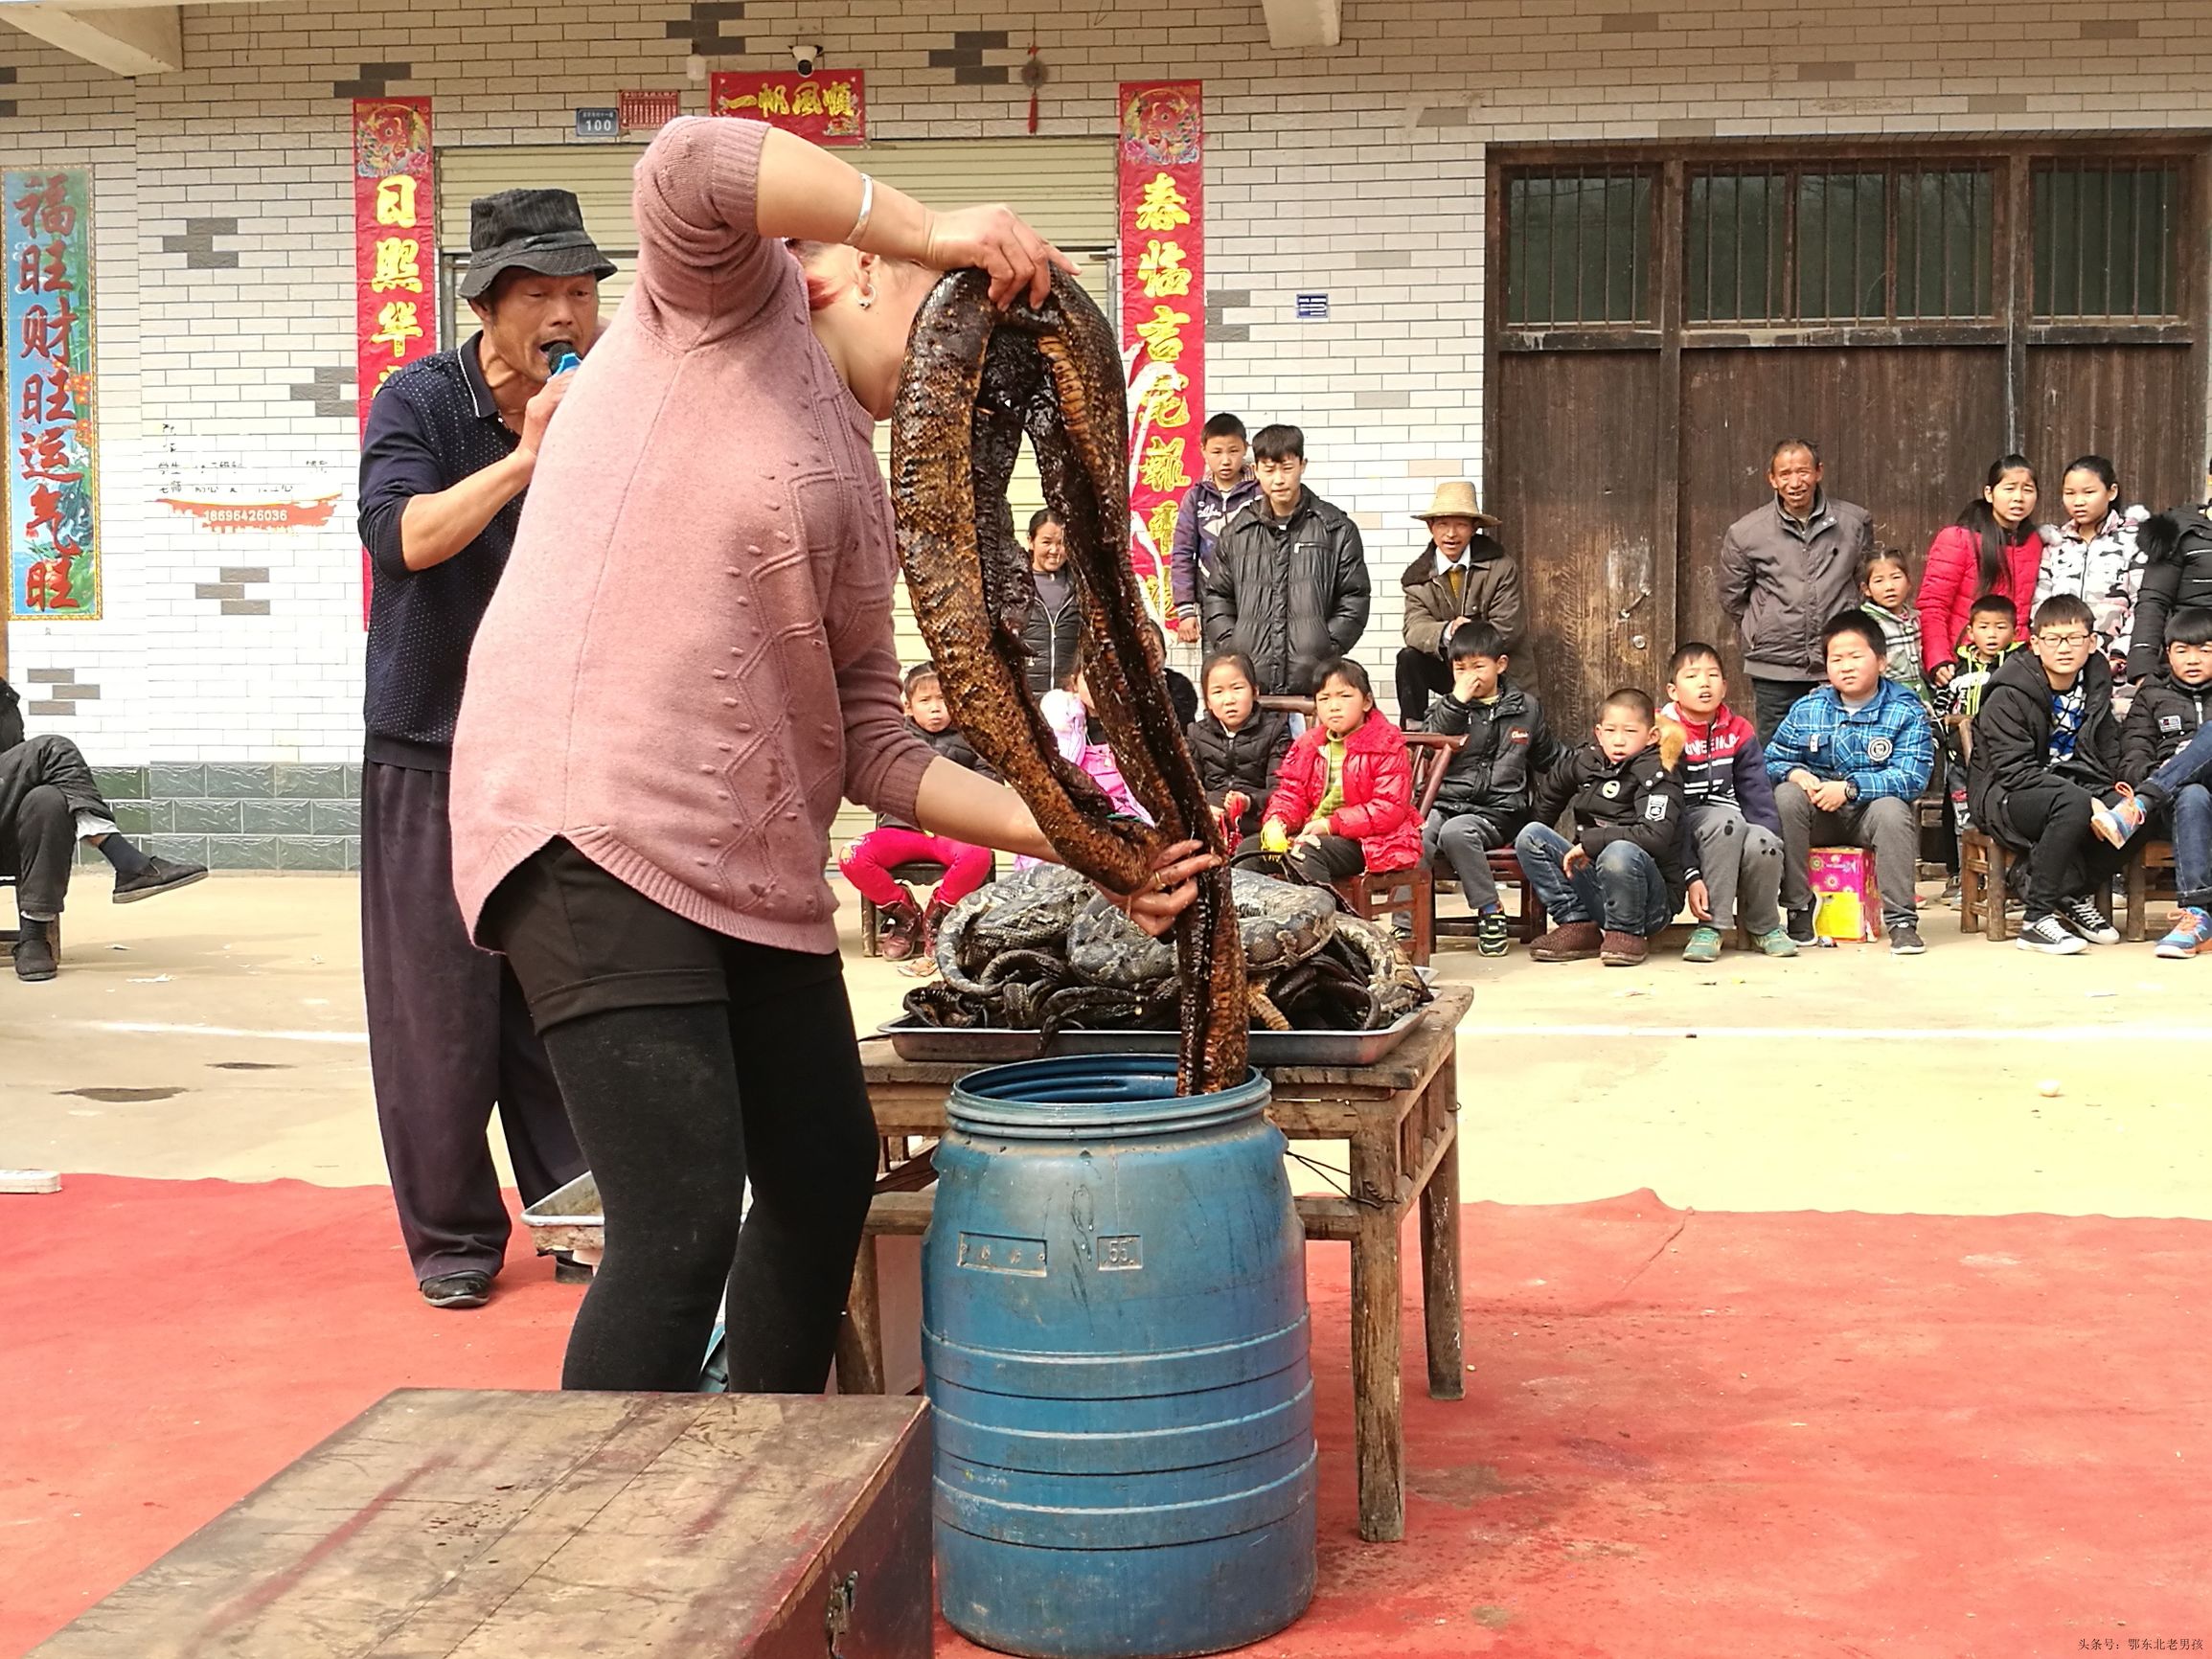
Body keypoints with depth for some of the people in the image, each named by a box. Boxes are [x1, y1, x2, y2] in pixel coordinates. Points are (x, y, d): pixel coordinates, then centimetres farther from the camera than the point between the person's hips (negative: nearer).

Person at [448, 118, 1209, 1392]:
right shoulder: (729, 301, 1)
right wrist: (935, 231, -16)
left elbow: (872, 747, 13)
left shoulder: (862, 496, 20)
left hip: (757, 864, 10)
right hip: (598, 832, -10)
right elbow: (690, 163, -23)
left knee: (828, 1176, 18)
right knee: (683, 1225, -14)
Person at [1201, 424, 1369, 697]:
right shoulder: (1236, 533, 14)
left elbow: (1353, 600, 5)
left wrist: (1326, 649, -5)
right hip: (1248, 682, 2)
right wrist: (1231, 648, 3)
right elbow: (1217, 597, 18)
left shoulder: (1337, 529, 7)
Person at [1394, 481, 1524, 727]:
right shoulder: (1417, 577, -1)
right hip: (1446, 668, 3)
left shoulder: (1501, 567, -9)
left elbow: (1506, 632, -13)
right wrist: (1447, 632, -37)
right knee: (1408, 658, -24)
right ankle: (1412, 733, -16)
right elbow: (1414, 630, -16)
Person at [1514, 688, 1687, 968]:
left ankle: (1627, 932, -10)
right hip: (1593, 888, 6)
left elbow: (1655, 836, -29)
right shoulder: (1585, 762, 6)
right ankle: (1576, 925, -4)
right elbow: (1549, 795, 29)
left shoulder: (1656, 775, -12)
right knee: (1530, 835, -6)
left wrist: (1589, 842, -25)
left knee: (1620, 852, -38)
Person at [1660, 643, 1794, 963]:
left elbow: (1758, 794, 4)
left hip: (1733, 826, 4)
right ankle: (1712, 926, -24)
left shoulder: (1739, 731, 8)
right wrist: (1691, 874, -21)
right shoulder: (1665, 733, -7)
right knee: (1727, 820, -35)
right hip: (1685, 833, -4)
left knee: (1763, 842, -30)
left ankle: (1765, 926, -1)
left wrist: (1772, 848, -12)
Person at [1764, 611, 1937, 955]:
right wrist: (1795, 774, -23)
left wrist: (1849, 788, -29)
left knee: (1891, 808, -34)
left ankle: (1901, 919, -24)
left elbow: (1911, 778, -19)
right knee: (1786, 795, -26)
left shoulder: (1907, 711, -7)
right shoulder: (1807, 710, 3)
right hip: (1820, 818, 2)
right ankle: (1798, 911, -19)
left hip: (1873, 814, -2)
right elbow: (1773, 759, 3)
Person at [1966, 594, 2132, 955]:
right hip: (2004, 795, -6)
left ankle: (2075, 898, 0)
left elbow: (2108, 755, 16)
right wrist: (2079, 792, -29)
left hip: (2071, 788, 6)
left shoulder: (2095, 685, 7)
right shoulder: (2008, 695, -15)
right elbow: (2014, 770, -21)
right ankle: (2037, 918, -28)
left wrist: (2116, 787, -7)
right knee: (2074, 804, -37)